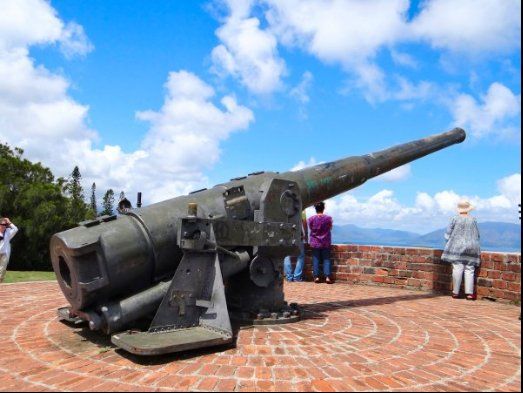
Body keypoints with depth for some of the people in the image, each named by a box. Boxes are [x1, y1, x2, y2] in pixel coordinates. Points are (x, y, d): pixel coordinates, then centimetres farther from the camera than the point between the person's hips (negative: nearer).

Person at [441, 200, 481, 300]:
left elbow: (448, 235, 1)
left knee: (457, 269, -4)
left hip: (457, 247, -2)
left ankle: (455, 292, -1)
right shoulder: (473, 220, 6)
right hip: (471, 247, 2)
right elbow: (477, 235, 13)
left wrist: (450, 244, 16)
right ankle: (469, 293, -3)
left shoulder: (455, 219, -1)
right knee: (469, 270, 1)